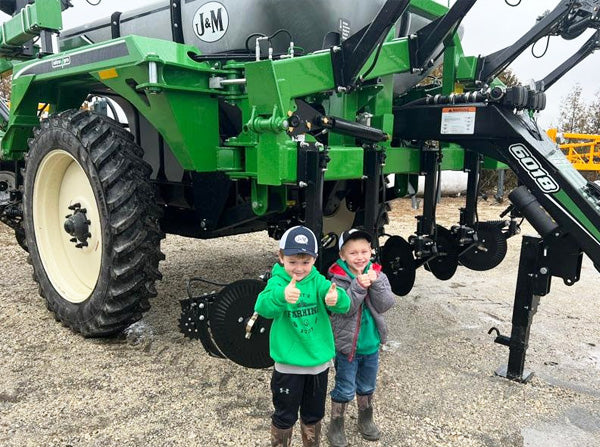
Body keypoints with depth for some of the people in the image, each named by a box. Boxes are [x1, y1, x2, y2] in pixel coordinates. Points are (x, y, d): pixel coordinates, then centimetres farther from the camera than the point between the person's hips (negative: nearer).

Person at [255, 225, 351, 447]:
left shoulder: (318, 281, -6)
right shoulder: (277, 282, -15)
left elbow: (344, 304, -20)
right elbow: (263, 306, -34)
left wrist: (336, 298, -45)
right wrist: (282, 295, -56)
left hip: (319, 360, 3)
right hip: (289, 363, -3)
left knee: (314, 414, 23)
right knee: (285, 416, 13)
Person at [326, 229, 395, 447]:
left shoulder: (378, 275, -4)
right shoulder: (338, 279, -16)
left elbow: (385, 305, -13)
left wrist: (375, 283, -26)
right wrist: (359, 286, -34)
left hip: (371, 344, 4)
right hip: (347, 344, -4)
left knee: (367, 387, 23)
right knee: (345, 390, 9)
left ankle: (366, 419, 45)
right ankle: (335, 426, 29)